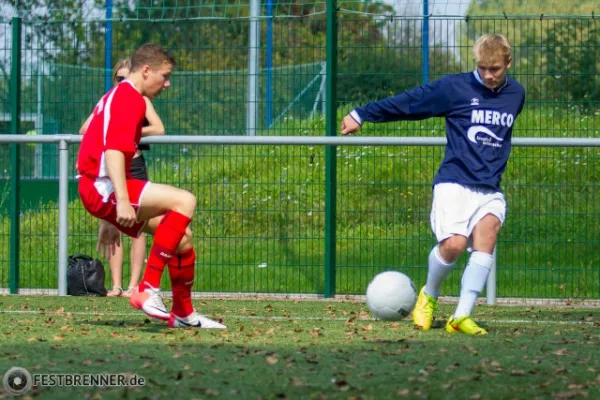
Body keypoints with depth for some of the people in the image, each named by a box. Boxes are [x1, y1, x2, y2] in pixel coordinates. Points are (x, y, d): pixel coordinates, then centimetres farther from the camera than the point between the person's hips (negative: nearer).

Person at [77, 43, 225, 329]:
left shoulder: (118, 96, 26)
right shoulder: (130, 99, -8)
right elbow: (113, 150, -23)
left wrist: (109, 221, 33)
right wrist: (122, 200, -32)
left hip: (99, 191, 11)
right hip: (103, 187, -11)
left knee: (182, 236, 12)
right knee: (184, 201, -23)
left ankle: (184, 313, 21)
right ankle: (148, 289, -27)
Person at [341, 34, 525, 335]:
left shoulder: (516, 95, 12)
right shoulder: (454, 87, -2)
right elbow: (408, 102, 6)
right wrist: (361, 115, 11)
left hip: (490, 190, 3)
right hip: (454, 182, -3)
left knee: (487, 234, -23)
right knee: (454, 244, -22)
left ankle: (462, 316, -20)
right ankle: (428, 295, 11)